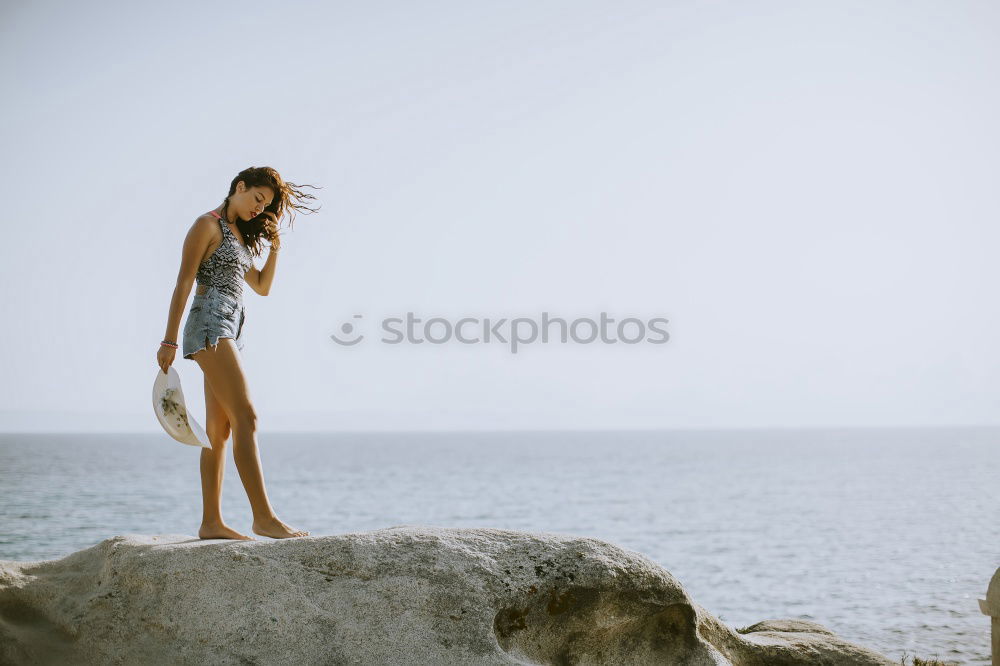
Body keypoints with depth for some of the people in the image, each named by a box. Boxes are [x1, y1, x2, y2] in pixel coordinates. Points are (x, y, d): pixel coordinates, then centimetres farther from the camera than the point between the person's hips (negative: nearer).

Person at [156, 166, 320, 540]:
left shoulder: (240, 235, 22)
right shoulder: (208, 225, -4)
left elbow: (262, 287, 27)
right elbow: (183, 283, -10)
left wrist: (274, 248, 12)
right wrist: (169, 340, -15)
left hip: (230, 329, 9)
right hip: (210, 323, -9)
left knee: (219, 430, 5)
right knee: (246, 418, -17)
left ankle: (211, 522, 5)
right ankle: (263, 517, -21)